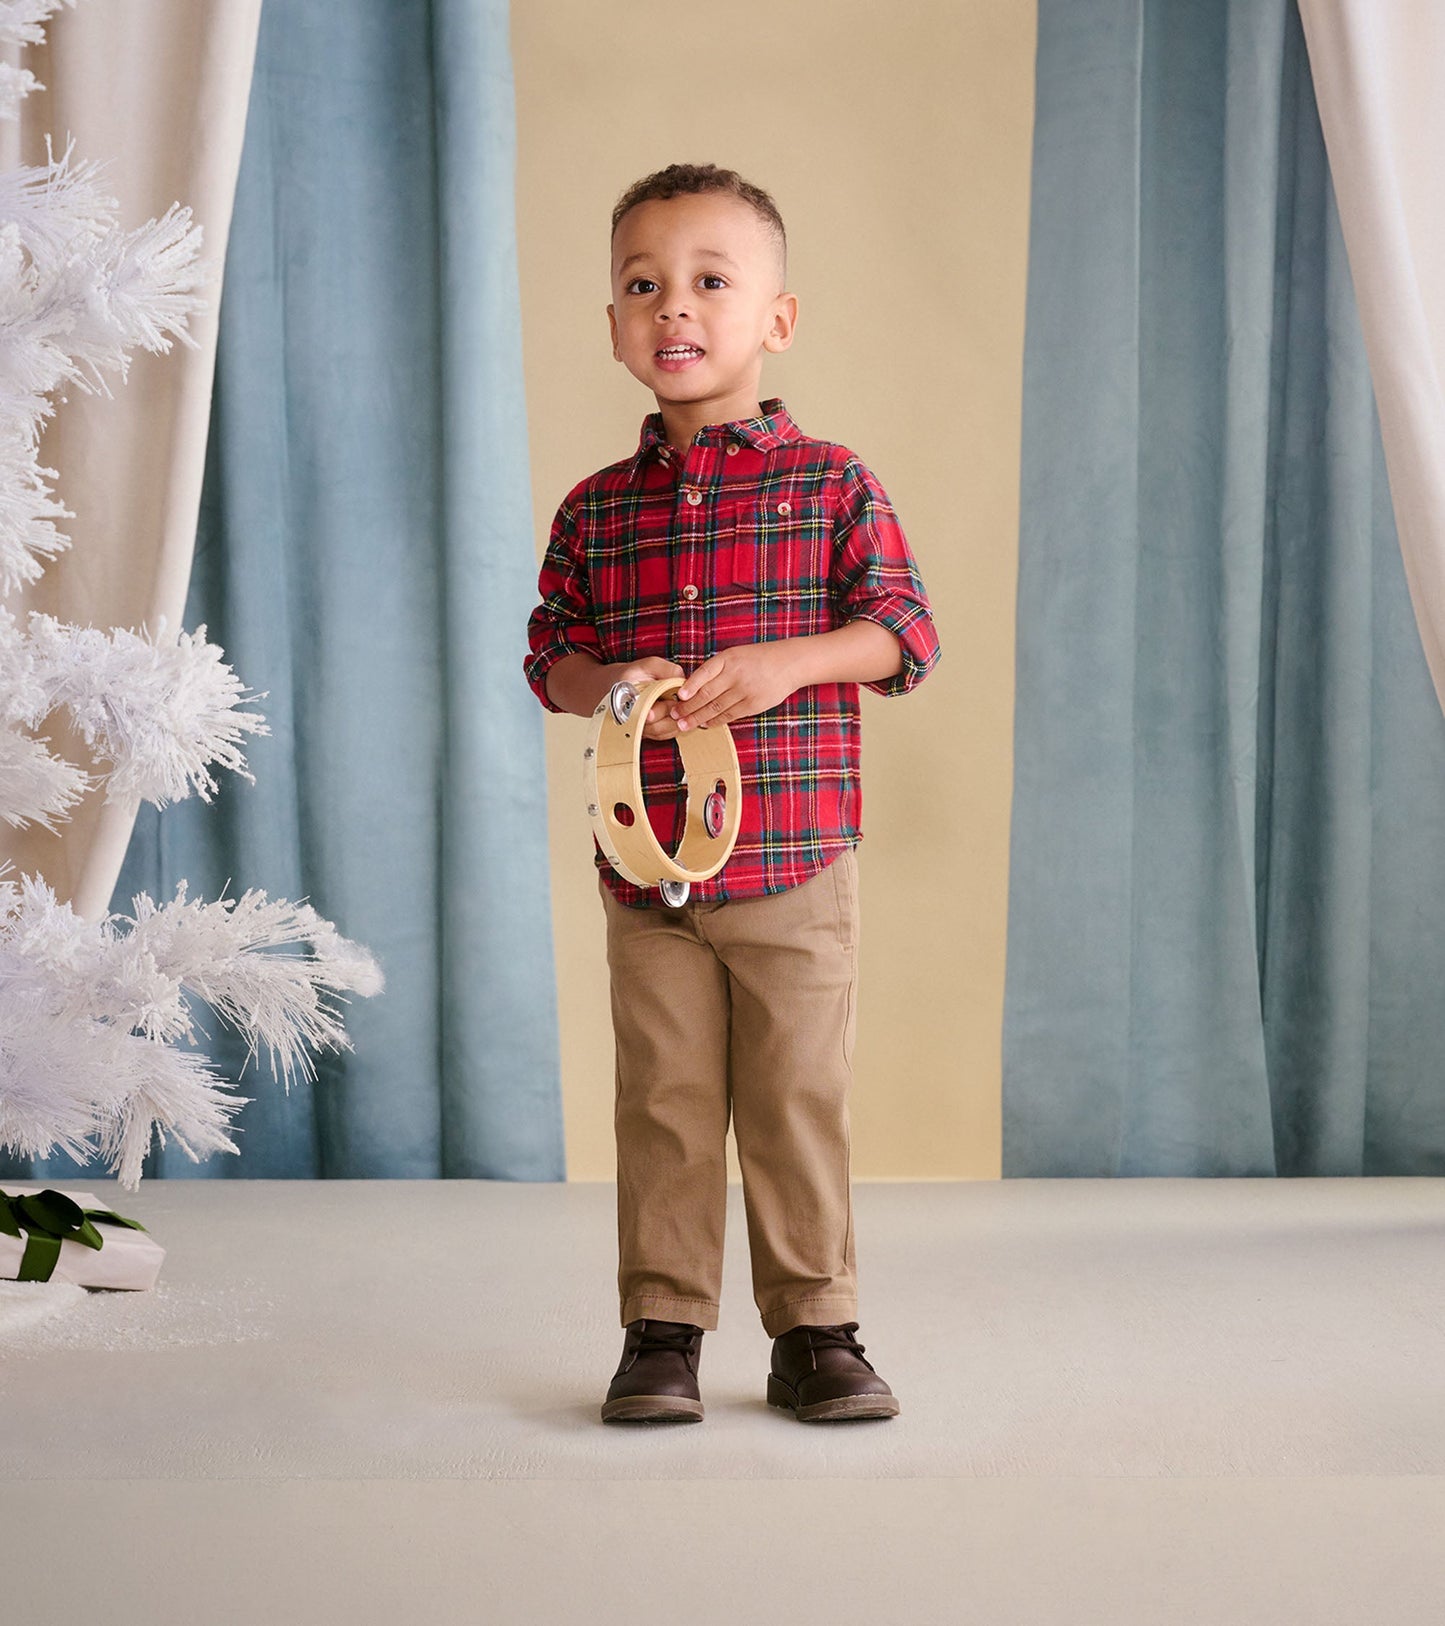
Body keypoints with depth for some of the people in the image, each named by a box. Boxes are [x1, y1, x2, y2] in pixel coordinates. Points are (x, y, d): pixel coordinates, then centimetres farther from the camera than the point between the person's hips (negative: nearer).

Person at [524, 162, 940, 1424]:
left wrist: (786, 662, -18)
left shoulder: (833, 485, 1)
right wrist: (605, 684, -11)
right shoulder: (596, 511, 8)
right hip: (645, 869, 2)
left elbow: (906, 631, -3)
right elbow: (550, 655, 11)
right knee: (665, 1105, 6)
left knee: (801, 1102, 4)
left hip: (797, 861, -2)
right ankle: (663, 1332, 16)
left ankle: (815, 1329, 16)